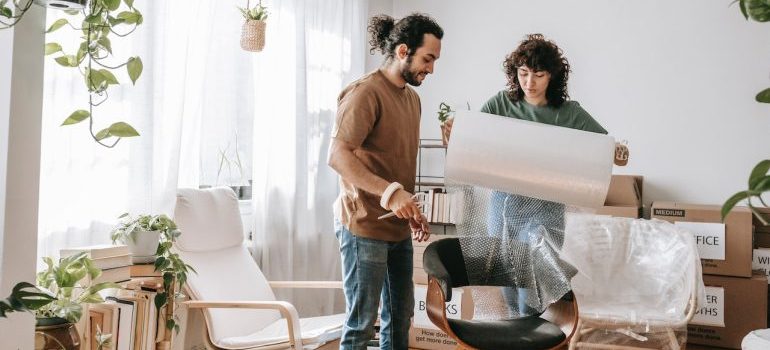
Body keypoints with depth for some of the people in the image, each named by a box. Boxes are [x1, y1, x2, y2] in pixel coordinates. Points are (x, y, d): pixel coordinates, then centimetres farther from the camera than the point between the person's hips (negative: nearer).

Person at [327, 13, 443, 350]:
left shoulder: (412, 97, 14)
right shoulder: (365, 92, -14)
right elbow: (337, 156, -23)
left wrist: (413, 212, 13)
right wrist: (389, 192, -31)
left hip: (398, 228, 9)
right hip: (364, 226, -9)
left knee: (400, 315, 16)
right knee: (362, 322, -1)